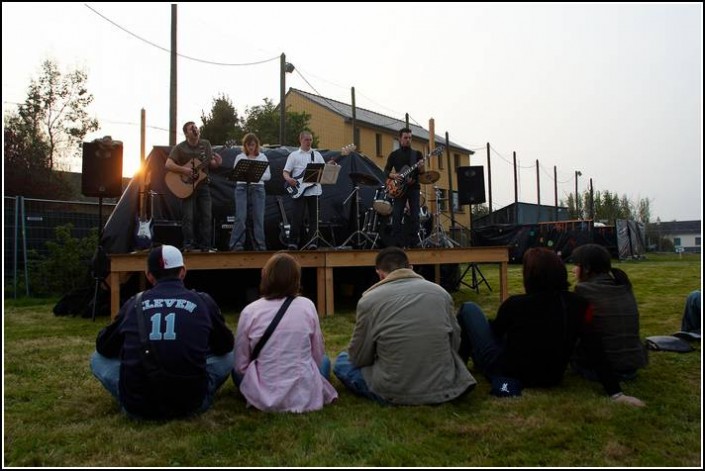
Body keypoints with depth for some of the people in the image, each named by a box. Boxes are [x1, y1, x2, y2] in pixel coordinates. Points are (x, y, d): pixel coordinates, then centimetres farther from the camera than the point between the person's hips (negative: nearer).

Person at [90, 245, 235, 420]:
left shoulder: (134, 303, 6)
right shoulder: (202, 301, 3)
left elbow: (104, 348, 19)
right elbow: (225, 346, 16)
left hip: (137, 405, 1)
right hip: (190, 403, 0)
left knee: (98, 358, 26)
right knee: (227, 357, 25)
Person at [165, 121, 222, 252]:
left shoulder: (206, 144, 6)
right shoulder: (180, 148, -6)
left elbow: (211, 164, 11)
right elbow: (167, 165, -13)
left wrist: (217, 163, -11)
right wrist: (183, 169, -25)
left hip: (203, 185, 4)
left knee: (206, 216, 2)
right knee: (188, 217, -4)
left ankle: (205, 245, 8)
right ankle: (188, 245, 4)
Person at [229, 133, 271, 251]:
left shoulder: (262, 157, 9)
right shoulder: (240, 157, 9)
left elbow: (268, 175, 6)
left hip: (258, 188, 1)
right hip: (242, 188, -1)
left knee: (258, 218, 1)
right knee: (240, 217, -7)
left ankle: (260, 246, 7)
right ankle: (236, 245, -3)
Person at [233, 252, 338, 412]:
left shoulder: (249, 311, -7)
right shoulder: (307, 306, -5)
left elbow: (241, 365, -1)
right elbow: (318, 356, 3)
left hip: (263, 398, -1)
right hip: (305, 394, 1)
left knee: (236, 370, 30)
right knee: (324, 361, 31)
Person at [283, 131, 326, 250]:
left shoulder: (317, 154, 15)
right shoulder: (294, 155, 7)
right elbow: (285, 172, 3)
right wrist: (289, 179, -17)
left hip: (314, 190, 3)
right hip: (299, 190, -3)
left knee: (313, 216, 3)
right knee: (297, 217, -7)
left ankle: (312, 242, 7)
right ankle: (293, 243, 0)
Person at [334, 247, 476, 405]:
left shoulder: (369, 300, -8)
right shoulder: (441, 292, 2)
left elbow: (359, 358, 1)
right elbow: (455, 344, 11)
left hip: (394, 393, -4)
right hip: (444, 388, 5)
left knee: (342, 361, 19)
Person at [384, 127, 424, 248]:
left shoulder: (417, 154, 10)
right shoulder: (394, 155, 8)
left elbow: (421, 172, 3)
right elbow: (386, 170, 6)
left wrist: (421, 168, -20)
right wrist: (393, 176, -14)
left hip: (413, 187, 1)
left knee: (414, 216, -2)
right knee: (397, 217, -7)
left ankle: (413, 243, 3)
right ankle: (397, 244, -3)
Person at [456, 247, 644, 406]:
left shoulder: (515, 304, -24)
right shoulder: (578, 304, -15)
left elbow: (495, 330, -2)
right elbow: (596, 351, -16)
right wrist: (616, 393, -10)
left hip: (505, 373, -4)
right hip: (550, 380, 5)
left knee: (469, 308, 11)